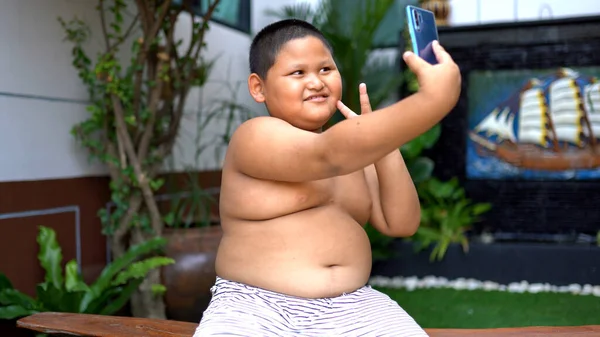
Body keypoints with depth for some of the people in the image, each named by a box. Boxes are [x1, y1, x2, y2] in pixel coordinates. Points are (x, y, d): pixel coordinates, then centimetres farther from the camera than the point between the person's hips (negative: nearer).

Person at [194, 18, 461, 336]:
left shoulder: (352, 152, 14)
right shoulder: (254, 137, -7)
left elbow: (401, 223, 7)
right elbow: (329, 156, -25)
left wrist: (381, 140, -4)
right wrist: (432, 99, -33)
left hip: (351, 307, 6)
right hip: (255, 308, -5)